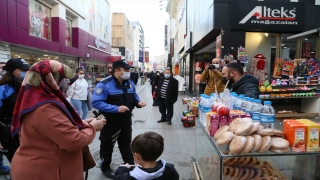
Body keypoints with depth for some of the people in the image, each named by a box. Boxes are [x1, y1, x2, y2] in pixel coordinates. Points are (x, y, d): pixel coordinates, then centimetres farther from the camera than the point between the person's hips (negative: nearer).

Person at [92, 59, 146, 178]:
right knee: (107, 146, 13)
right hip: (110, 122, -6)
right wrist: (116, 108, -33)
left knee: (126, 144, 22)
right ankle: (105, 168, 36)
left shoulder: (130, 83, 2)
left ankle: (130, 166, 38)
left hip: (126, 120, 6)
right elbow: (96, 103, -28)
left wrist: (138, 103, -11)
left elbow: (134, 97, 13)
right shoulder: (104, 84, -21)